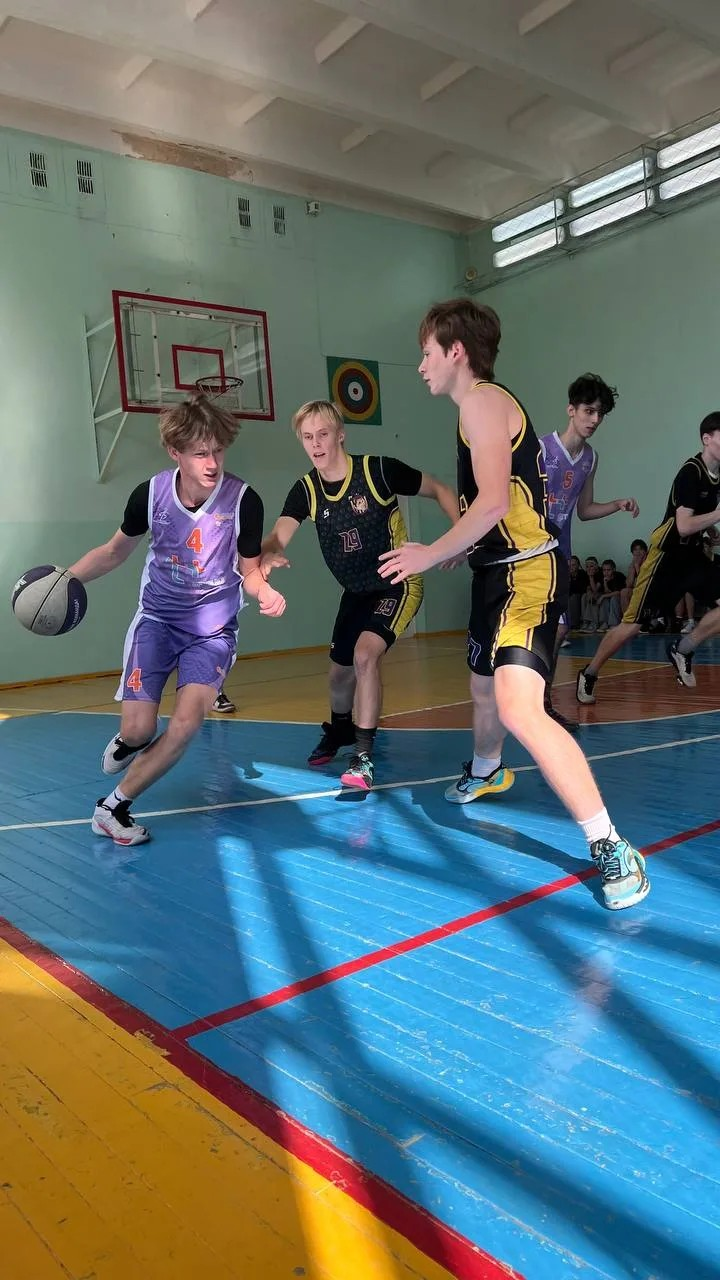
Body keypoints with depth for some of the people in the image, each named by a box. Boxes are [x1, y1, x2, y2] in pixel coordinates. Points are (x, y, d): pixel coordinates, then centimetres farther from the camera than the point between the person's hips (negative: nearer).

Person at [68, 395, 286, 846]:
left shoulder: (244, 500, -18)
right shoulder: (150, 494, -12)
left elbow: (250, 569, -3)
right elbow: (115, 551, 7)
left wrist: (266, 592, -27)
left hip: (213, 629, -1)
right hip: (157, 618, 1)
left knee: (188, 721, -22)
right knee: (139, 729, -11)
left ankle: (114, 807, -2)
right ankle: (126, 742, 30)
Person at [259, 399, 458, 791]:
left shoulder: (379, 470, -20)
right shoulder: (306, 490, -9)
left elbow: (441, 491, -8)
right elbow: (277, 538, -23)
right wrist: (267, 556, -48)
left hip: (398, 584, -5)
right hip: (356, 592, 6)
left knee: (365, 654, -28)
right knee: (340, 671, 16)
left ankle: (363, 757, -16)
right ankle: (339, 730, 49)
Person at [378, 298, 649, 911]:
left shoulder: (483, 399, -11)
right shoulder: (482, 405, 18)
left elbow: (493, 501, -23)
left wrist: (430, 555, -13)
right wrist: (461, 550, 23)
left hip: (528, 573, -11)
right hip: (498, 572, 11)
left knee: (520, 708, -26)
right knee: (484, 687, 28)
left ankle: (612, 850, -18)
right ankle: (486, 772, 57)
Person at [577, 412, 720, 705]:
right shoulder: (690, 472, -18)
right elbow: (684, 526, -25)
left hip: (693, 554, 8)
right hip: (666, 554, -8)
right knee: (631, 625, -7)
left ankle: (682, 649, 6)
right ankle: (588, 675, 10)